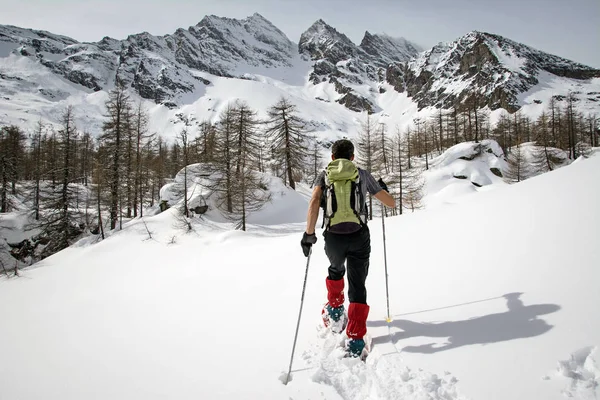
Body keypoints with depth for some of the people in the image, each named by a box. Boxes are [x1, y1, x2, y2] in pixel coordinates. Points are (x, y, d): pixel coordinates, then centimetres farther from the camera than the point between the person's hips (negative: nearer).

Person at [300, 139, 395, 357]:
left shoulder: (324, 175, 12)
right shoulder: (363, 175, 11)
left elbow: (314, 202, -9)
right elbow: (391, 203, 16)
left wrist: (309, 234, -9)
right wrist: (382, 188, 37)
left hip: (333, 237, 1)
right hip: (359, 236, -1)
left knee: (336, 270, 33)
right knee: (357, 285, 8)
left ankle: (335, 310, 38)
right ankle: (355, 339, 0)